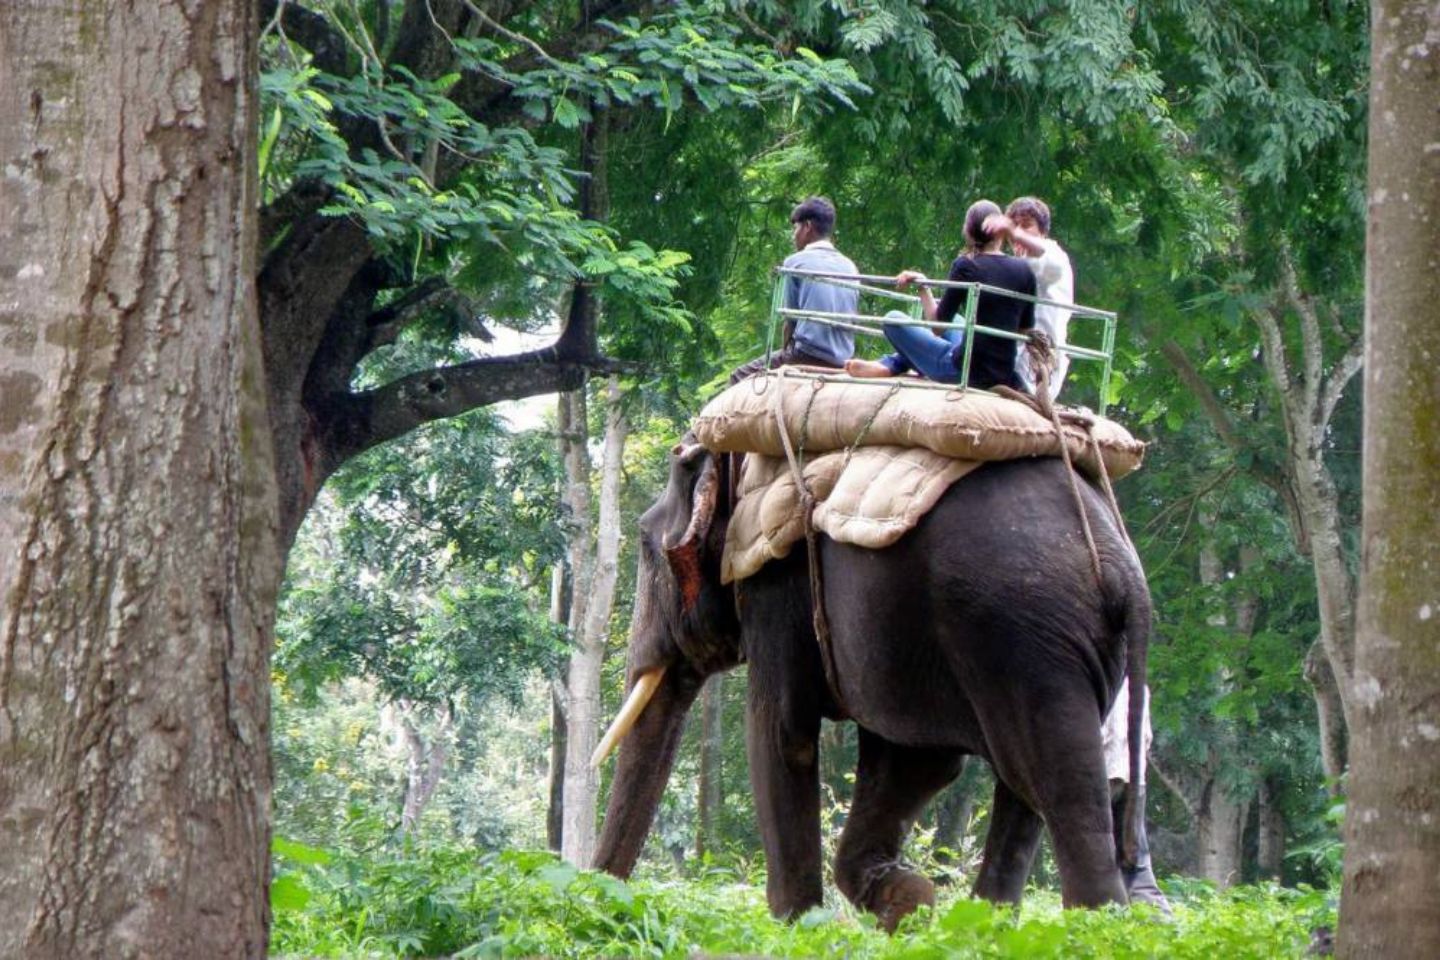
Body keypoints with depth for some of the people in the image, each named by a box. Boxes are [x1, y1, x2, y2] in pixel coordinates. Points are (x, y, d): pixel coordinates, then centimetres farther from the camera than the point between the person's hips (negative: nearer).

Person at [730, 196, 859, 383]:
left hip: (807, 355, -6)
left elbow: (791, 319, -1)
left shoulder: (795, 262, -1)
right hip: (841, 363, 6)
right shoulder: (850, 267, 13)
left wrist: (785, 353, 14)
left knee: (740, 376, 10)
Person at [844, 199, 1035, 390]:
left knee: (894, 319, 8)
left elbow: (938, 321, -5)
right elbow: (1025, 329, 10)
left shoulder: (965, 266, -11)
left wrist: (923, 287, 8)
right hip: (1004, 377, 6)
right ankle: (892, 364, 34)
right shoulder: (1023, 270, 0)